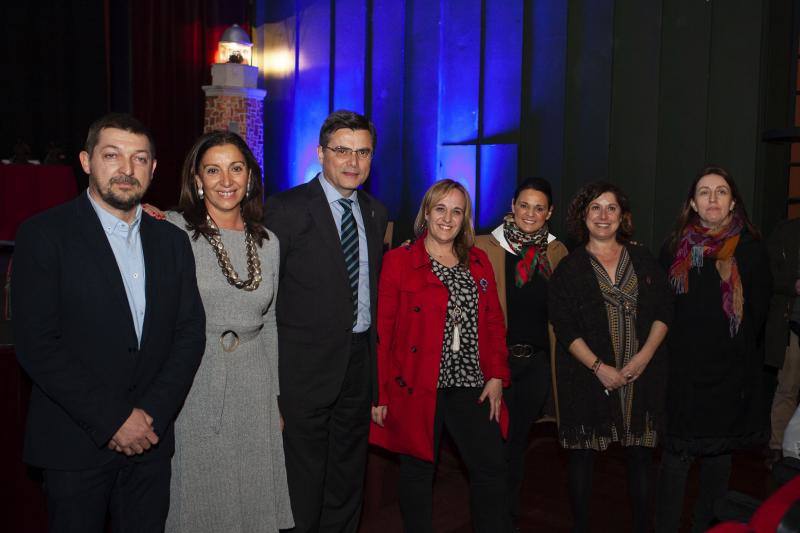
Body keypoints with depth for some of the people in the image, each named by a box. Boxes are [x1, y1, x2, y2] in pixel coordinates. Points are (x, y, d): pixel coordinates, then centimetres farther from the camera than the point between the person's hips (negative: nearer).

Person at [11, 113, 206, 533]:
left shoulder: (172, 241, 7)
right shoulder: (43, 234, -7)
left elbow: (191, 332, 4)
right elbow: (36, 344, -13)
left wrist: (154, 414, -8)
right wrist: (113, 420, -14)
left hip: (151, 441, 4)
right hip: (75, 445, -3)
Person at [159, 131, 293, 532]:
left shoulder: (268, 242, 6)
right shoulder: (171, 230, -8)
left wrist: (275, 398, 13)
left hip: (253, 389, 4)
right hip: (191, 384, -3)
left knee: (253, 497, 13)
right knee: (197, 500, 11)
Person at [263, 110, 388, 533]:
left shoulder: (375, 213, 9)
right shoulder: (287, 209, -11)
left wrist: (373, 348, 10)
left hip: (360, 359, 6)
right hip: (307, 365, -6)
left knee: (348, 475, 19)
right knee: (302, 479, 7)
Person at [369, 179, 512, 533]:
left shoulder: (478, 261, 11)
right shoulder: (398, 261, -3)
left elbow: (494, 323, 11)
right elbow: (382, 330, -6)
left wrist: (496, 375, 1)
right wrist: (379, 394, -8)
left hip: (471, 385, 4)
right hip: (417, 388, -4)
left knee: (492, 467, 6)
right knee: (418, 471, 9)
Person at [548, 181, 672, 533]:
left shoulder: (643, 260, 10)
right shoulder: (569, 268, 1)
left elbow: (663, 310, 6)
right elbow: (564, 327, -5)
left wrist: (645, 355, -8)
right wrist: (599, 367, -14)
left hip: (642, 374, 2)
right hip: (587, 377, -2)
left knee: (640, 454, 6)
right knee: (582, 454, 6)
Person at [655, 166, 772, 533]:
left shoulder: (751, 250, 1)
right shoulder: (675, 248, 5)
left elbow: (758, 312, 3)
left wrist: (738, 349, -2)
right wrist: (670, 349, -1)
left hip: (731, 373, 0)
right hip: (682, 370, 0)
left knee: (719, 454, 12)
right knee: (676, 455, 0)